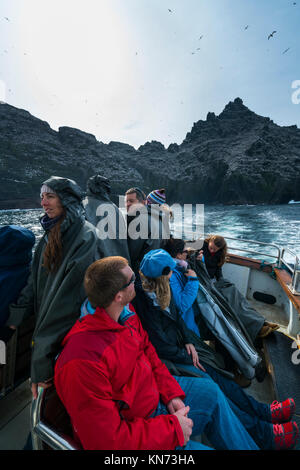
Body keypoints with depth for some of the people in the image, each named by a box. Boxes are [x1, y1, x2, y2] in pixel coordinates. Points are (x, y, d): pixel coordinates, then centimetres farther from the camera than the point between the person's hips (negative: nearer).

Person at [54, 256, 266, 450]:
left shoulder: (126, 311, -11)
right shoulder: (83, 362, -36)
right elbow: (108, 440, -28)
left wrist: (171, 393, -5)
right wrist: (172, 428, -20)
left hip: (155, 395, 7)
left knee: (211, 391, 10)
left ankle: (251, 446, 35)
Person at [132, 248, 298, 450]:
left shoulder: (162, 291, 0)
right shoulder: (145, 304, -27)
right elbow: (161, 347, -20)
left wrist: (189, 342, -2)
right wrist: (189, 358, -9)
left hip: (178, 347, 8)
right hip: (164, 360, -7)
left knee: (214, 373, -1)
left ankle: (264, 411, 10)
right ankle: (262, 434, 1)